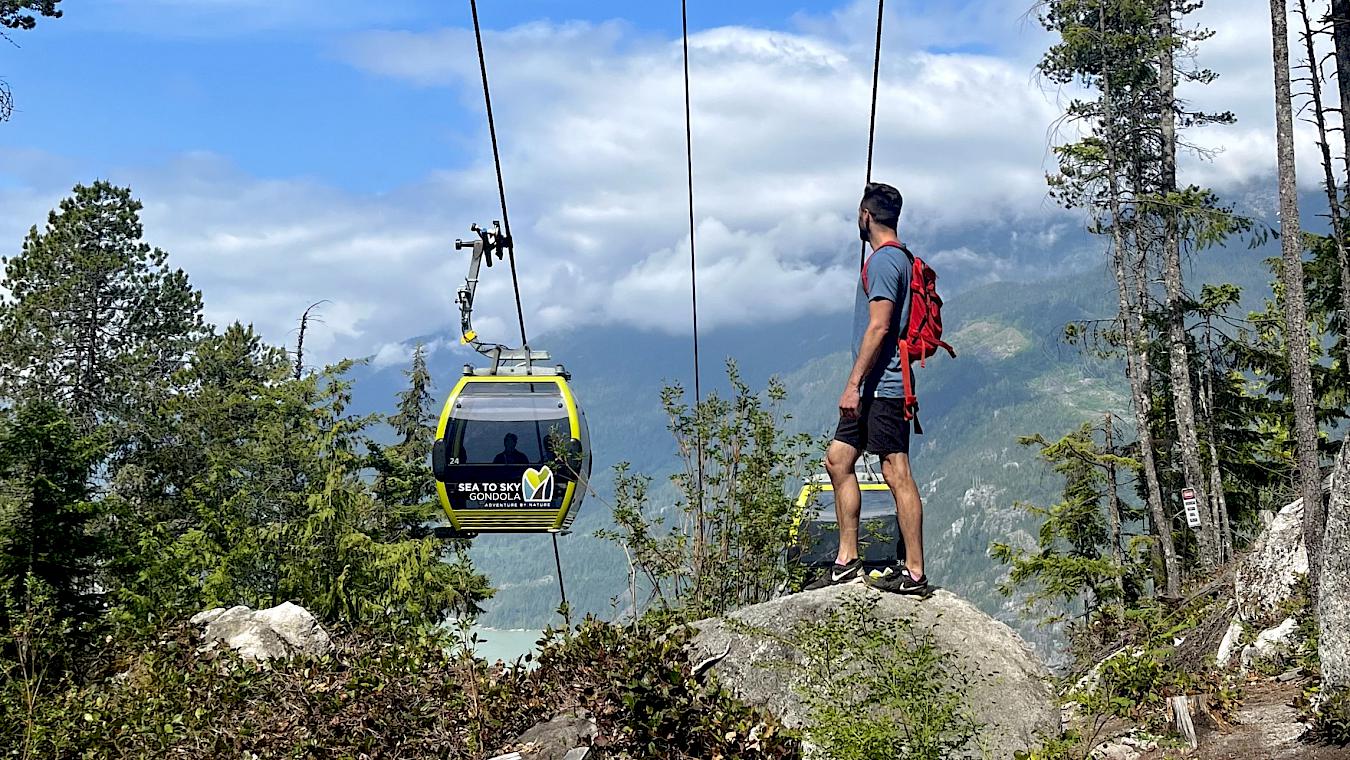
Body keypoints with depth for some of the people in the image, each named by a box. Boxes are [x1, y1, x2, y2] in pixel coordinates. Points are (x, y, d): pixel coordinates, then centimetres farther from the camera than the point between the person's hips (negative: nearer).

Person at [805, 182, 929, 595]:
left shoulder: (884, 260, -12)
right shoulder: (899, 258, 19)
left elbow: (879, 327, -20)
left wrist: (853, 384, -19)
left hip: (882, 387, -11)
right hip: (875, 389, 11)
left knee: (896, 473, -8)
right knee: (838, 460, 12)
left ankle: (915, 573, -4)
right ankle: (847, 562, 15)